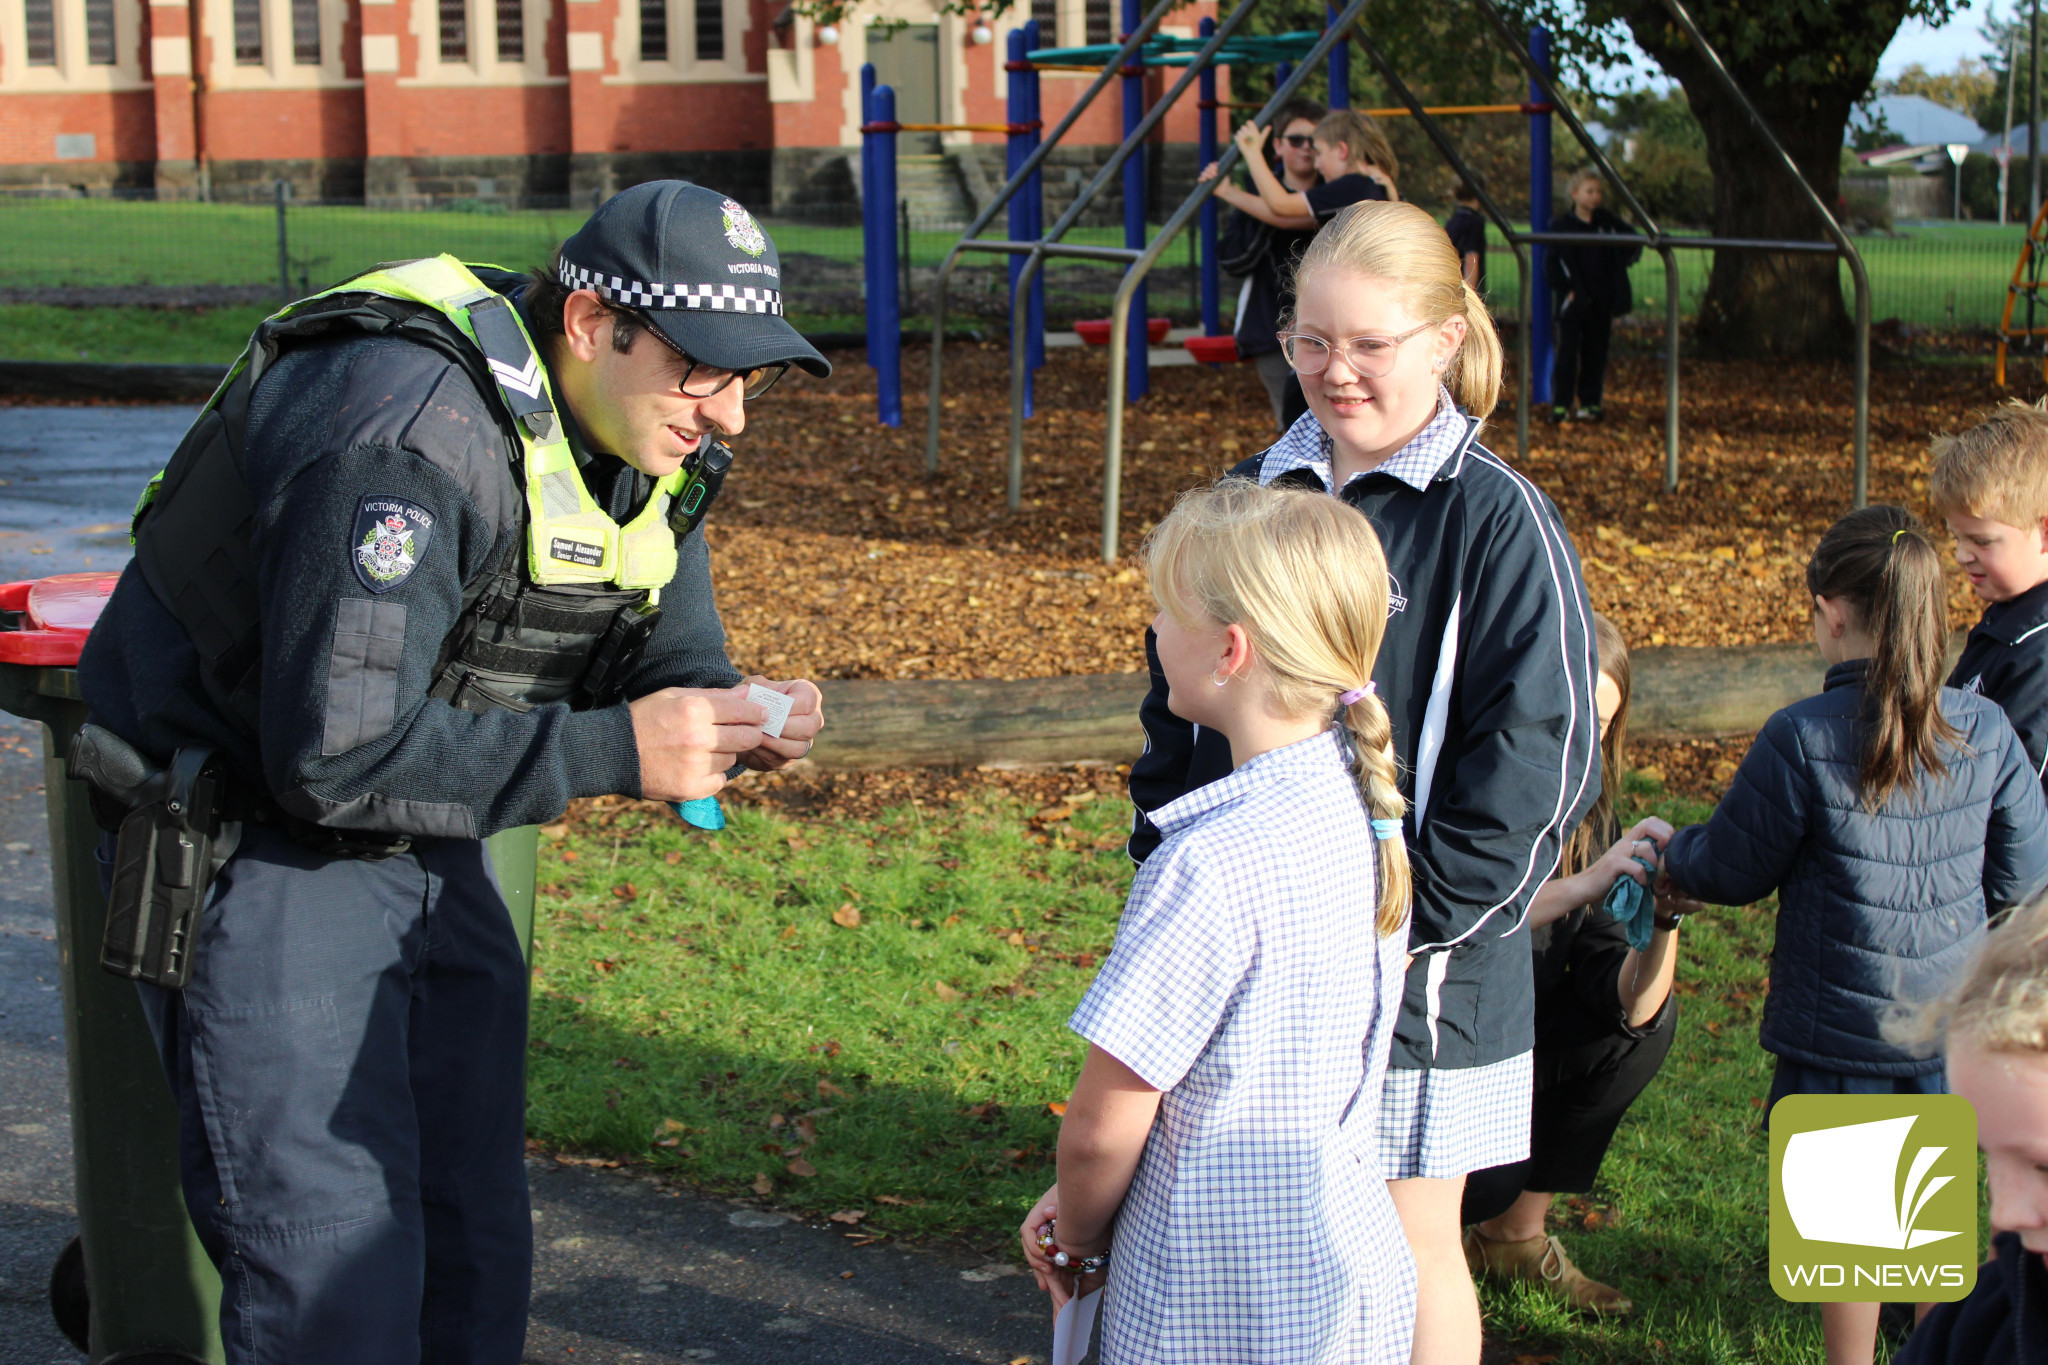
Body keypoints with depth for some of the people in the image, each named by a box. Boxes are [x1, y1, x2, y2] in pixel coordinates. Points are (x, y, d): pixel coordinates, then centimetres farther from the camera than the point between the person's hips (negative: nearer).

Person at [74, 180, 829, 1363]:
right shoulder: (412, 432, -31)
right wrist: (613, 752, -33)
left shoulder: (650, 437, -3)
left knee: (476, 1253, 12)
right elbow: (337, 755, -33)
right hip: (256, 847, -8)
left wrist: (732, 722, -17)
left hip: (426, 857, 9)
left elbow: (666, 657, 7)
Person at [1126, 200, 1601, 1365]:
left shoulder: (1499, 522, -10)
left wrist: (1405, 919, -16)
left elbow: (1541, 758, -13)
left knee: (1410, 1248, 8)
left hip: (1419, 977, -5)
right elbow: (1175, 708, 16)